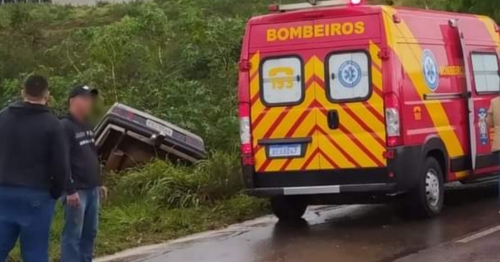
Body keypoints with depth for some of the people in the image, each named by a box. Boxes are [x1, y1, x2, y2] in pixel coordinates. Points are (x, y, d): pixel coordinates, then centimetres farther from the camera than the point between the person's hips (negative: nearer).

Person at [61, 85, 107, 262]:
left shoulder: (86, 127, 17)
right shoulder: (65, 127, -12)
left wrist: (99, 183, 22)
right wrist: (70, 190, -23)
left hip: (92, 189, 9)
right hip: (76, 191, -9)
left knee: (89, 233, 12)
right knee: (73, 235, -7)